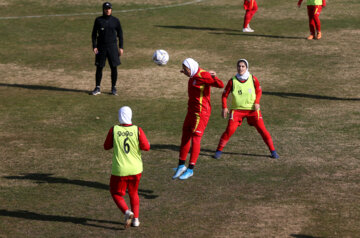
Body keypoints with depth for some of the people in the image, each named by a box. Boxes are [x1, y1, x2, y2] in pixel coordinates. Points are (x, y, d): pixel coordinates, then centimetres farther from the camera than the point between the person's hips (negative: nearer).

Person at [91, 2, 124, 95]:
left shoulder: (115, 21, 3)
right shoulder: (98, 20, 1)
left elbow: (120, 34, 7)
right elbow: (94, 34, 4)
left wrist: (121, 47, 1)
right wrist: (94, 46, -5)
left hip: (112, 46, 0)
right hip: (101, 47, 0)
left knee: (114, 67, 0)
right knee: (99, 68, 2)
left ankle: (114, 88, 12)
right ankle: (97, 88, 10)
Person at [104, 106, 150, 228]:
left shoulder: (114, 130, -9)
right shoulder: (137, 130, -10)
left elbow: (106, 146, 2)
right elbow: (146, 147, -10)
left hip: (120, 170, -2)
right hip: (136, 169, 2)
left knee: (116, 193, 15)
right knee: (133, 193, 24)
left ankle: (127, 212, -9)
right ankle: (135, 218, 21)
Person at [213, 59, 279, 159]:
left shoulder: (253, 79, -4)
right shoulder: (232, 81, -6)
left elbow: (259, 91, 11)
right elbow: (225, 95, 4)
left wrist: (257, 102, -5)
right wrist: (224, 107, -8)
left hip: (252, 109, 1)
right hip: (237, 109, -1)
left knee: (262, 129, -3)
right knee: (230, 130, -13)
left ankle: (272, 150, 9)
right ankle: (219, 150, 1)